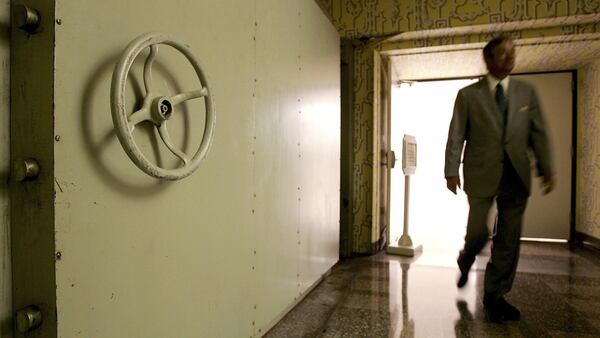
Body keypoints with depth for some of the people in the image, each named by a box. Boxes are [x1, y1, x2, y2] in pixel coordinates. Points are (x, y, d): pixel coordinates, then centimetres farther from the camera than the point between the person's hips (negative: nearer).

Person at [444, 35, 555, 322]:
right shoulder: (468, 94, 3)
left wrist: (546, 168, 1)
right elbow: (456, 135, -1)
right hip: (482, 174, -3)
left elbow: (538, 133, 10)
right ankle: (465, 263, 34)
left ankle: (495, 296, 17)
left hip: (516, 176, 3)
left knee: (508, 239, 4)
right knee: (478, 232, 1)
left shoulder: (527, 92, 12)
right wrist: (451, 171, -7)